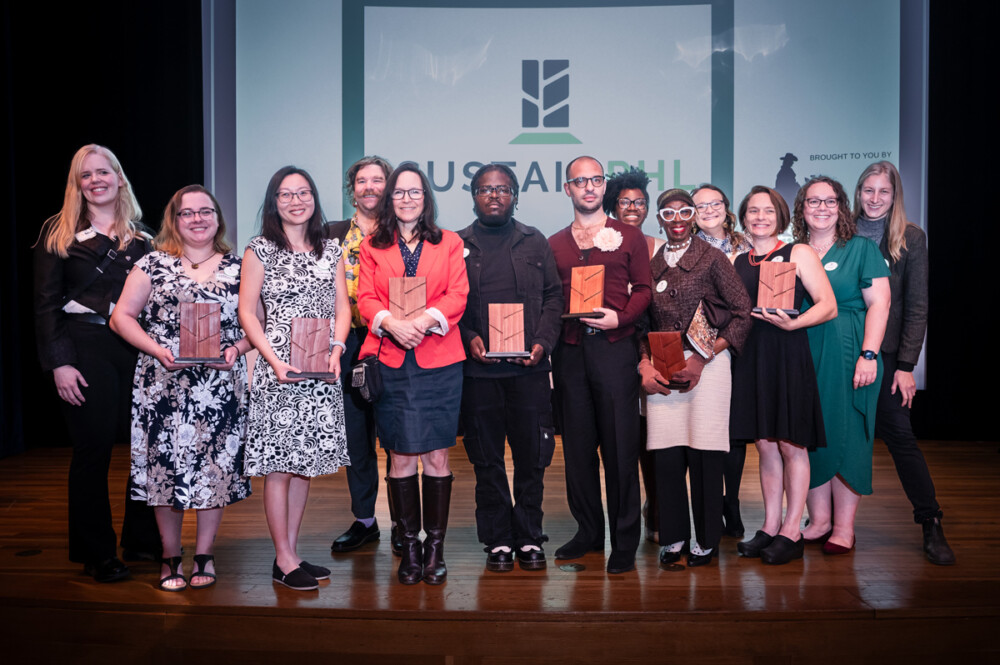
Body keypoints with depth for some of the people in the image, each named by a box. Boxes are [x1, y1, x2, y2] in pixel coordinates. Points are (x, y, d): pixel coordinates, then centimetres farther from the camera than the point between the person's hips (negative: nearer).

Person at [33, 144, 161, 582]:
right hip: (85, 349, -3)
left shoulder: (141, 236, 14)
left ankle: (142, 542, 17)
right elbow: (46, 303, 0)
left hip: (139, 348, 3)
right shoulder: (59, 233, 5)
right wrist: (59, 362, -9)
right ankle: (97, 554, 15)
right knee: (93, 448, 1)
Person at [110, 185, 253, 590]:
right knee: (166, 464, 3)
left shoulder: (236, 268, 7)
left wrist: (236, 349, -11)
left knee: (215, 466, 3)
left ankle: (204, 556, 19)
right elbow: (122, 316, 4)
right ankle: (170, 556, 20)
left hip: (221, 386, 1)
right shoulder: (153, 264, 5)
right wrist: (157, 350, -10)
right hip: (163, 385, 0)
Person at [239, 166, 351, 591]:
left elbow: (342, 308, 11)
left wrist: (335, 350, -6)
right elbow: (247, 313, -1)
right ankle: (284, 561, 8)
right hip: (277, 371, -4)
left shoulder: (331, 251, 13)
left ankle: (292, 553, 20)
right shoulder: (260, 251, 1)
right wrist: (275, 360, -12)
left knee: (306, 462, 9)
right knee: (280, 466, -2)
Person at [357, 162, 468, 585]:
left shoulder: (449, 243, 12)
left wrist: (425, 320, -16)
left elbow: (457, 296, 1)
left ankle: (436, 546, 12)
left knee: (437, 456, 1)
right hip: (390, 360, 1)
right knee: (401, 457, 2)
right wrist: (392, 322, -15)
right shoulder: (372, 246, 14)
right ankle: (410, 546, 14)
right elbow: (365, 298, 4)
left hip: (438, 360, 0)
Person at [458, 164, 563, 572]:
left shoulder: (536, 243, 13)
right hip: (478, 369, 0)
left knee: (531, 455, 3)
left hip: (528, 366, 1)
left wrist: (543, 341, -5)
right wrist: (468, 338, -9)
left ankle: (529, 538, 17)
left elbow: (554, 296, 9)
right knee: (487, 459, 5)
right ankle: (498, 541, 17)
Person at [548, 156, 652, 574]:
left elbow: (643, 289, 3)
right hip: (569, 349, 3)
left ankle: (625, 542, 8)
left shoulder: (629, 237, 9)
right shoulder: (554, 245, 16)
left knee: (620, 446, -2)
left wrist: (620, 317, -13)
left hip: (614, 347, -3)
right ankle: (589, 531, 21)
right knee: (578, 444, 7)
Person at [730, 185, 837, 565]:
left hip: (788, 355, -4)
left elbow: (828, 306, -5)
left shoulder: (799, 253, 2)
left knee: (791, 445, -1)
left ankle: (791, 533, 8)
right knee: (764, 445, 8)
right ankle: (770, 528, 18)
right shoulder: (737, 262, 14)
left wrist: (791, 323, -19)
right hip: (750, 358, 4)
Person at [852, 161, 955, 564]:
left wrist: (907, 365, -8)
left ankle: (931, 524, 9)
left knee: (899, 434, -1)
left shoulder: (911, 239, 2)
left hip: (886, 354, -2)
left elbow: (917, 307, -1)